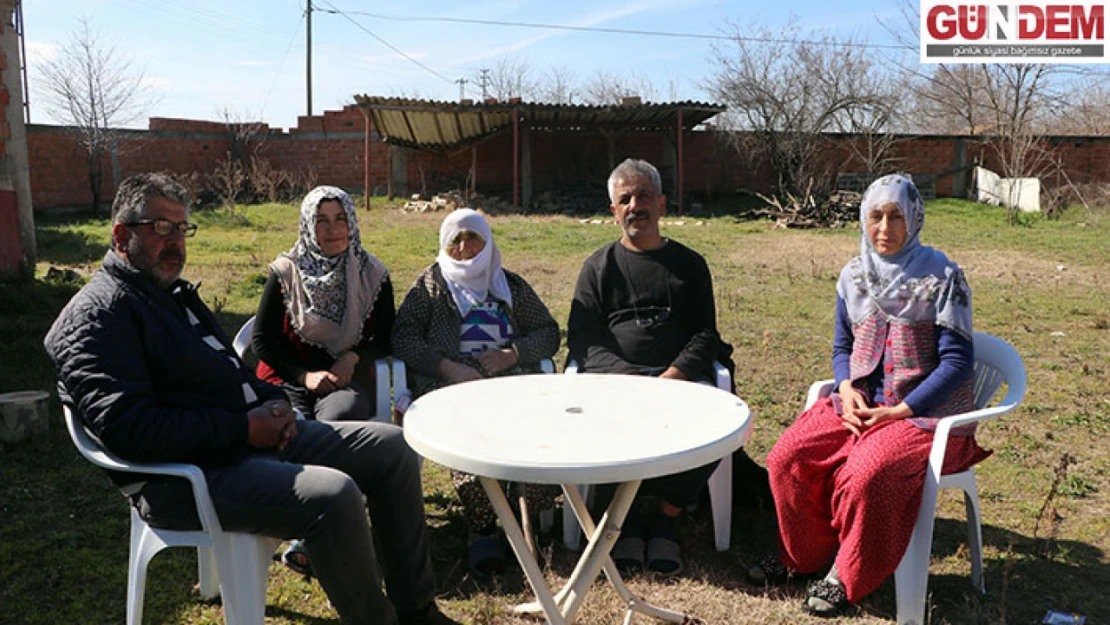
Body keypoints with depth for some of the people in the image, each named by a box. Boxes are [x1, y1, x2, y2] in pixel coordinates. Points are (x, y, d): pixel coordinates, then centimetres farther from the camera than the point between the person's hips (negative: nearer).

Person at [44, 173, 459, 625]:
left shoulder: (176, 294, 20)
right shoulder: (97, 313, -10)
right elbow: (127, 428, -22)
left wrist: (274, 404, 5)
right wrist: (244, 429, -19)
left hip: (255, 434, 10)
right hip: (185, 477, -10)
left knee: (391, 447, 1)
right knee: (335, 495, -32)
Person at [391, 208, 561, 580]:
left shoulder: (510, 284, 26)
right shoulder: (430, 284, 21)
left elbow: (549, 333, 19)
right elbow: (403, 336, 6)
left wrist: (510, 354, -1)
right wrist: (449, 367, -10)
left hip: (512, 376, 2)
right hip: (450, 380, -1)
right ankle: (481, 529, -34)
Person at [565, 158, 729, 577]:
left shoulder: (688, 263, 20)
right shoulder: (599, 266, 17)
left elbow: (705, 333, 11)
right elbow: (582, 338, 6)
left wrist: (674, 375, -10)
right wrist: (627, 377, -12)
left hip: (680, 375, 1)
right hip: (613, 377, 0)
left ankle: (667, 519, -8)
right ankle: (627, 522, -9)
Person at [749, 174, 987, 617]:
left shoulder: (941, 277, -9)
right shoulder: (853, 277, 6)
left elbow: (957, 361, -12)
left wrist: (900, 411, -18)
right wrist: (847, 389, -7)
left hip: (927, 412, -5)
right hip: (862, 402, 6)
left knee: (864, 477, -30)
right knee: (787, 457, -12)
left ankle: (851, 579, -3)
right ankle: (803, 554, 12)